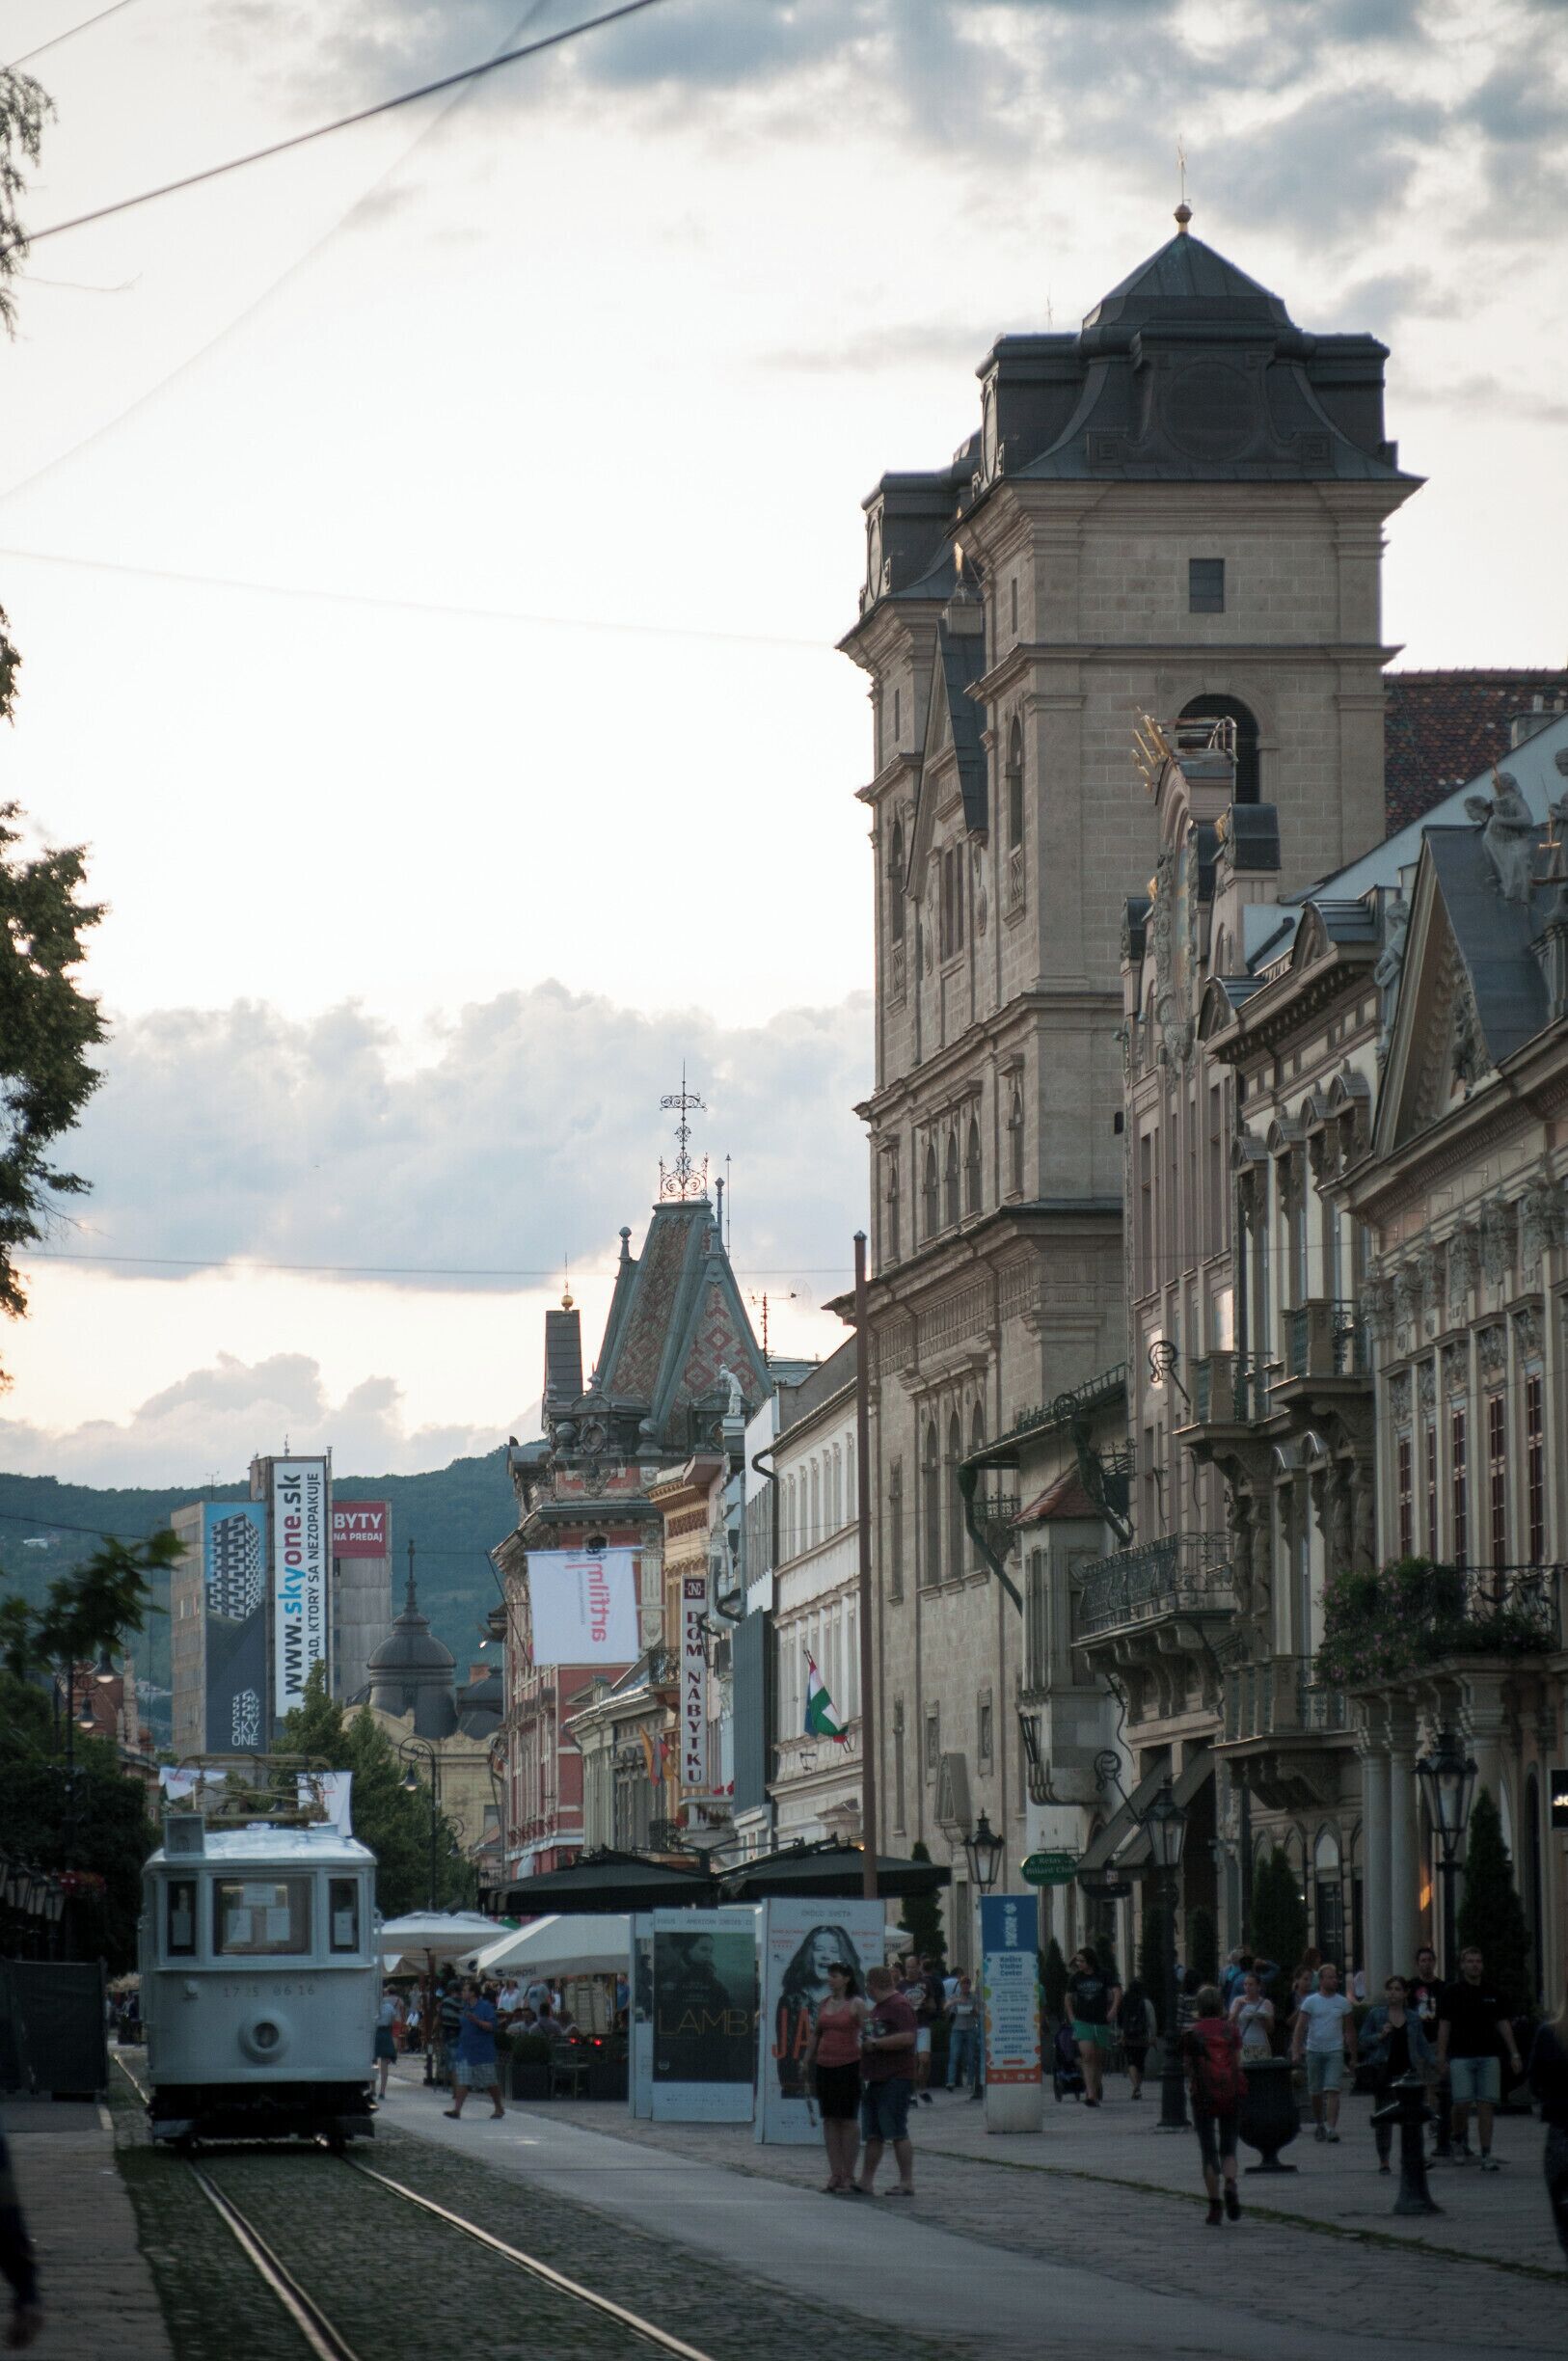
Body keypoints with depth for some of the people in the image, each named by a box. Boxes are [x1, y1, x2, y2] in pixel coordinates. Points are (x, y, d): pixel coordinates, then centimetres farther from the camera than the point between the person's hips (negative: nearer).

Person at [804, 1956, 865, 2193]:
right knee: (830, 2120, 6)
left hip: (849, 2066, -6)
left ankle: (848, 2176, 3)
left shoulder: (856, 2004, -4)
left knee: (848, 2120, -2)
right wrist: (807, 2062, 14)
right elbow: (815, 2035, 18)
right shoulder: (823, 2004, 12)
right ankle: (835, 2174, 10)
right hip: (825, 2066, 6)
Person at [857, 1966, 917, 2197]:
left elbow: (908, 2037, -24)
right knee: (873, 2135, 10)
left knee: (897, 2133, -8)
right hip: (875, 2080, 10)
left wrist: (875, 2044, -19)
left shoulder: (899, 2006, -12)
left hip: (895, 2080, -10)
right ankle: (866, 2182, 13)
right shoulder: (877, 2008, 20)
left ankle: (907, 2183, -5)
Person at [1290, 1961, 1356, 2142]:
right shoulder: (1310, 2002, 2)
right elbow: (1299, 2028, -1)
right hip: (1314, 2050, 1)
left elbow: (1349, 2031, 12)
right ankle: (1319, 2124, 27)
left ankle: (1332, 2127, -19)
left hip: (1335, 2052, -1)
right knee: (1315, 2092, 10)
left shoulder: (1343, 2003, 6)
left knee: (1332, 2090, -13)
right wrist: (1295, 2052, -11)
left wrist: (1353, 2056, 11)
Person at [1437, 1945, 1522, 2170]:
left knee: (1485, 2105, -2)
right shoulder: (1452, 1992, 2)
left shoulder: (1491, 1993, 11)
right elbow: (1444, 2026, 0)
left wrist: (1514, 2054, 9)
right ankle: (1459, 2139, 18)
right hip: (1461, 2057, -3)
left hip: (1488, 2057, 3)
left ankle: (1486, 2155, -1)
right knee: (1462, 2103, -10)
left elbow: (1503, 2024, 14)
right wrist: (1441, 2058, -5)